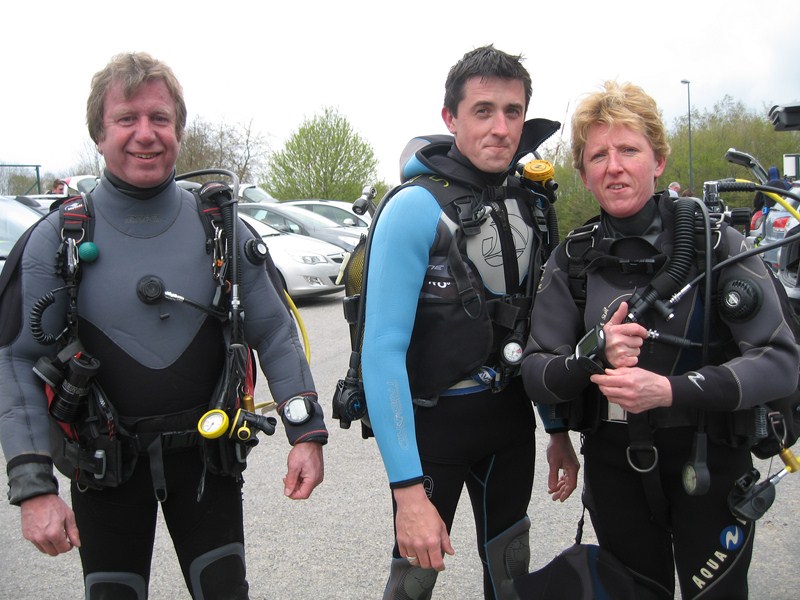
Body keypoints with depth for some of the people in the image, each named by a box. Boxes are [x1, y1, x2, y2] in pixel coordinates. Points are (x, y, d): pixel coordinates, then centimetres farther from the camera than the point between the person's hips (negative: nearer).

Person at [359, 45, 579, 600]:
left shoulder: (529, 204, 1)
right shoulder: (416, 208, -19)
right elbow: (382, 351, -23)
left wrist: (558, 430, 10)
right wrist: (409, 489, -27)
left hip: (510, 418, 6)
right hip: (433, 423, -5)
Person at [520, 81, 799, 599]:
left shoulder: (714, 241, -10)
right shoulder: (573, 260, -2)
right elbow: (535, 376, -5)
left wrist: (671, 390, -28)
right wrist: (593, 354, -26)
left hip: (709, 464, -2)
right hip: (614, 469, 3)